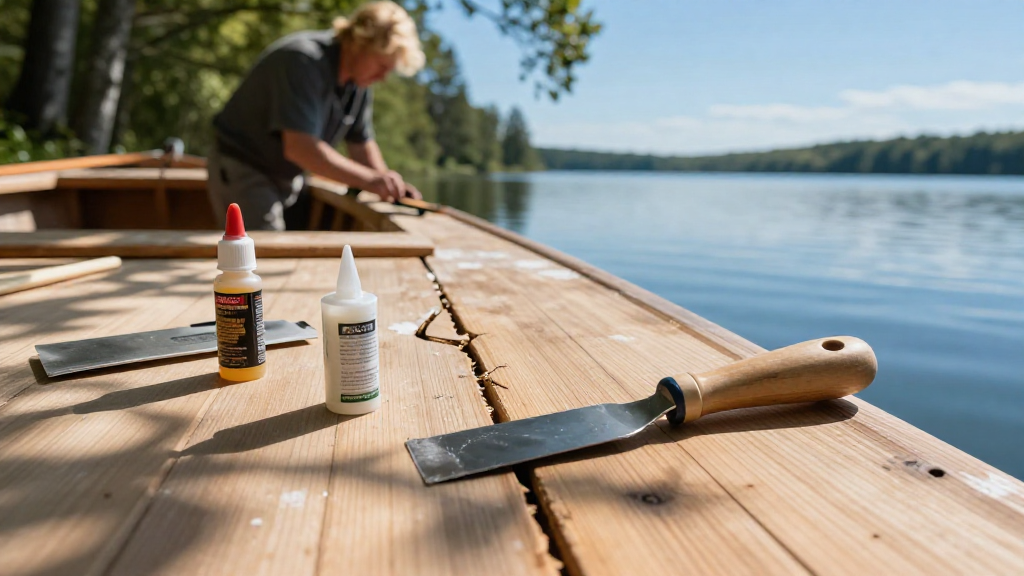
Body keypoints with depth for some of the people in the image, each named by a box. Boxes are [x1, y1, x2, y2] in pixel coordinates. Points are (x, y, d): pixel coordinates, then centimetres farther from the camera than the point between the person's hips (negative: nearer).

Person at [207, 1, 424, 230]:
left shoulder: (360, 81, -2)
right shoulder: (304, 61, -26)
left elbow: (361, 144, 6)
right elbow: (299, 147, -36)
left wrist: (390, 185, -12)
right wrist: (370, 180, -38)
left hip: (290, 177, 8)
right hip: (242, 171, -8)